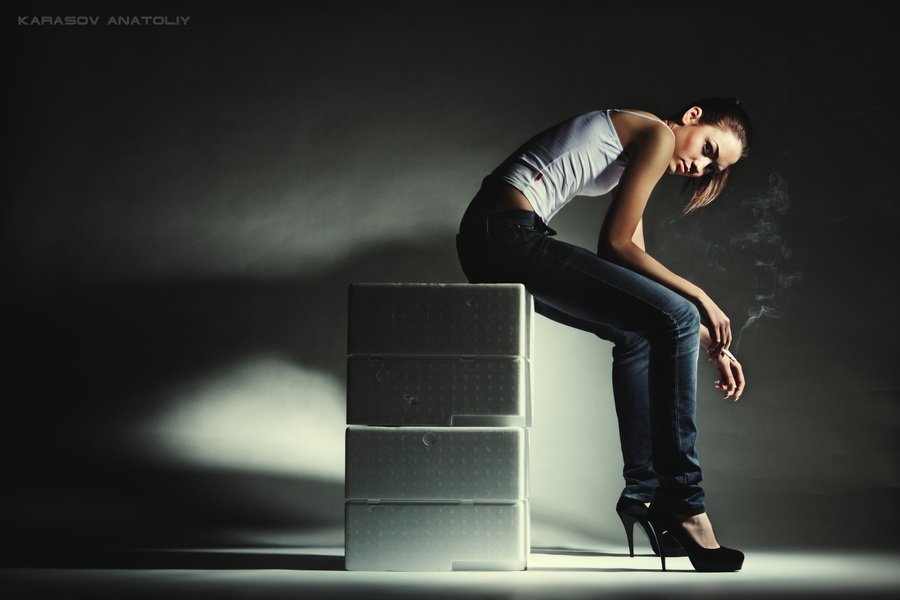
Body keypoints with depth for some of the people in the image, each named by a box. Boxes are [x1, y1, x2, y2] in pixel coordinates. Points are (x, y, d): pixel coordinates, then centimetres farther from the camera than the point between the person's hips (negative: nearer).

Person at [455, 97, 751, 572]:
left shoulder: (635, 147, 27)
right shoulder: (658, 134, -2)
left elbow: (631, 255, 24)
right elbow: (615, 243, -7)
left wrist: (707, 343, 22)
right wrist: (701, 299, -2)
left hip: (487, 241, 11)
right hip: (510, 235, -11)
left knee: (640, 332, 17)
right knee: (675, 320, -12)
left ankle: (643, 492, 14)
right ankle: (683, 506, -9)